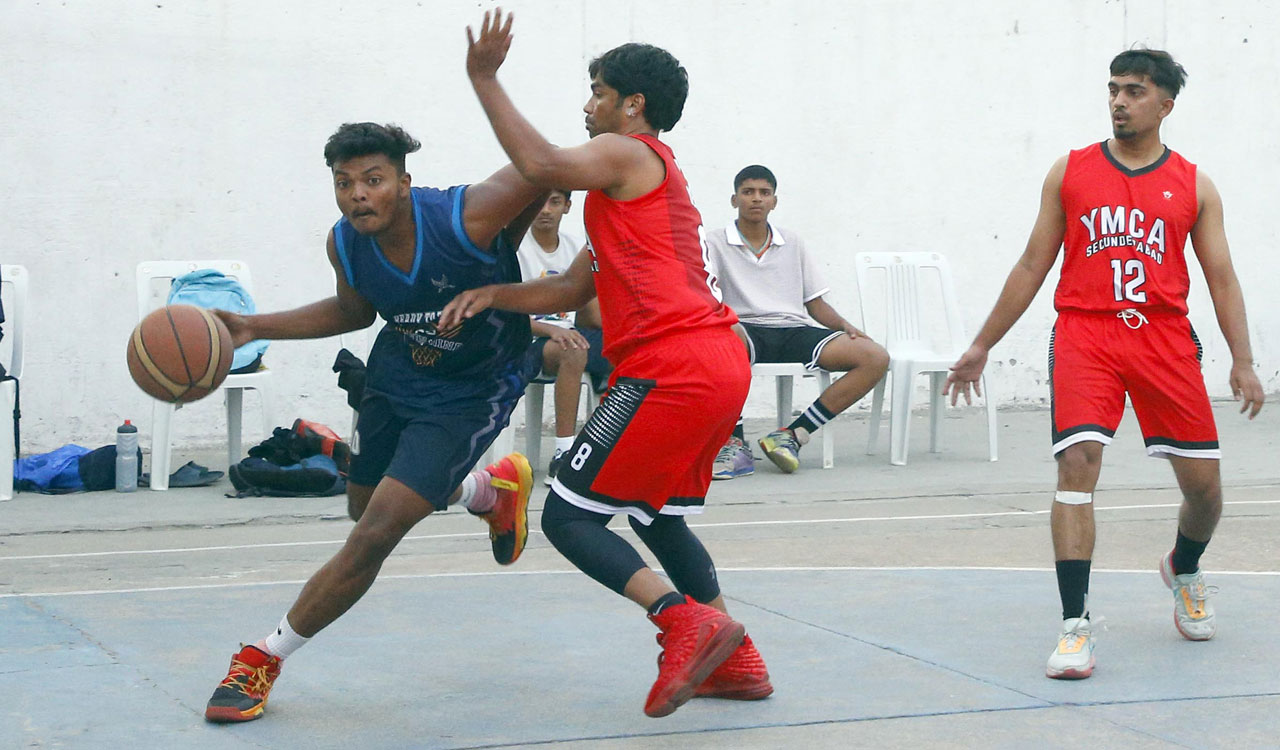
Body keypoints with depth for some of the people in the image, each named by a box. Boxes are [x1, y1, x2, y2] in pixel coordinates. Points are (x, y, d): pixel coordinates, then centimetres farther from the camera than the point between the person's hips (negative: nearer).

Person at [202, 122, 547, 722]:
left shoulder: (467, 217, -34)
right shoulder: (345, 244, -17)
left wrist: (504, 249, -12)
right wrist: (254, 327, -3)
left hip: (472, 391, -6)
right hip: (398, 371, 6)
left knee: (376, 534, -14)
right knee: (366, 508, 24)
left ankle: (264, 658, 1)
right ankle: (490, 490, 50)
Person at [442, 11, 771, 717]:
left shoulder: (628, 154, 1)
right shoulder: (650, 182, 29)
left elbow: (541, 165, -20)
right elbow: (574, 288, 24)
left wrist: (485, 81, -11)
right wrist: (494, 294, 9)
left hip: (670, 368, -10)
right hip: (722, 365, 10)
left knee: (568, 517, -6)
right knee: (657, 515, 25)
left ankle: (685, 619, -21)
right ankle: (737, 660, 22)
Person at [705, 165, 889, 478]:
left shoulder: (792, 243, 23)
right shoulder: (716, 243, 11)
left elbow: (815, 301, 22)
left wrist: (845, 326, 3)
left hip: (795, 331, 4)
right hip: (746, 330, -4)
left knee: (876, 358, -19)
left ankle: (792, 435, -19)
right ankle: (735, 444, -32)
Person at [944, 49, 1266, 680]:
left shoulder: (1194, 186, 9)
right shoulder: (1070, 172, 9)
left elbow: (1221, 278, 8)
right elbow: (1032, 266, 12)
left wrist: (1243, 361, -3)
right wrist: (982, 346, 11)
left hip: (1165, 339, 1)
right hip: (1084, 336, -1)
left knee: (1203, 484, 5)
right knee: (1077, 465, -19)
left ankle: (1184, 571, 40)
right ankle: (1075, 626, -17)